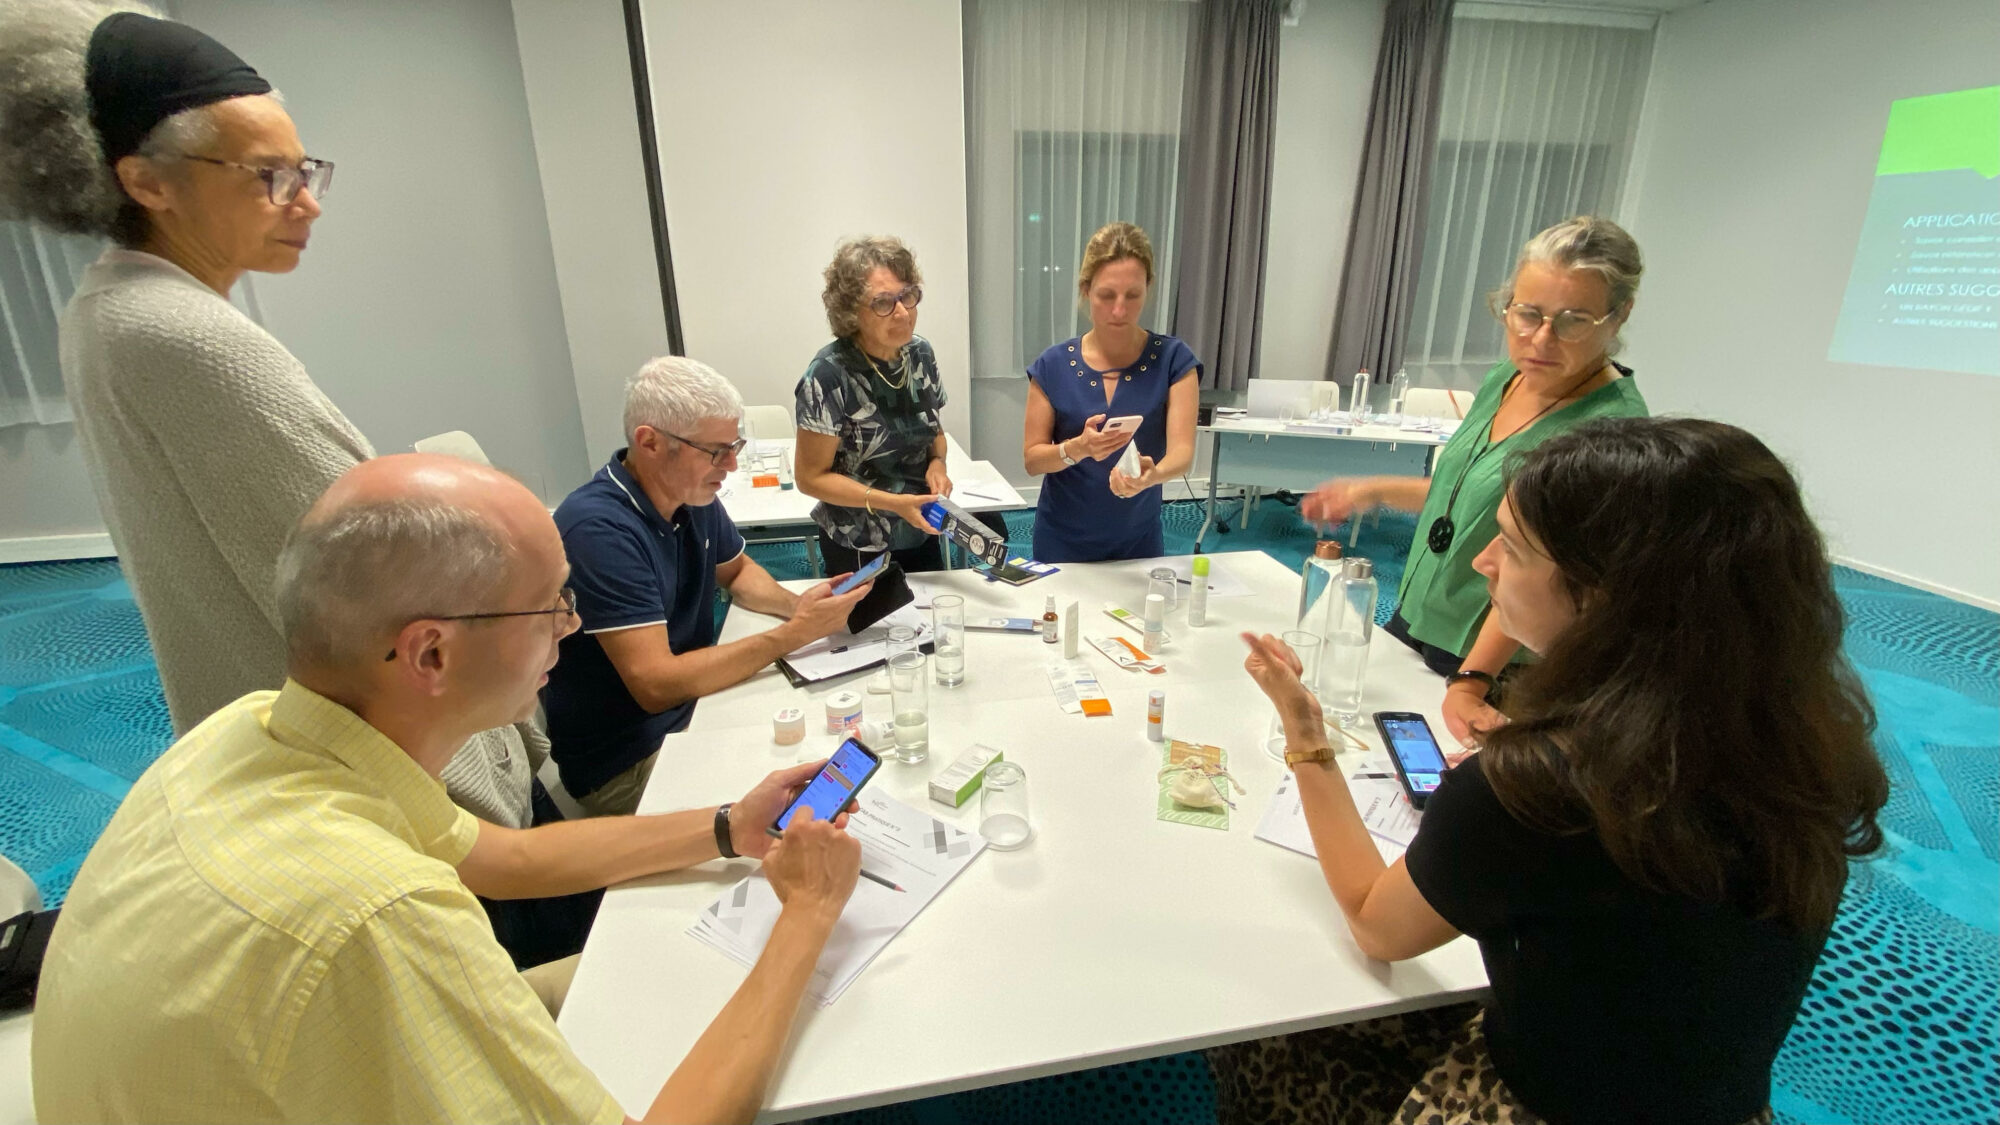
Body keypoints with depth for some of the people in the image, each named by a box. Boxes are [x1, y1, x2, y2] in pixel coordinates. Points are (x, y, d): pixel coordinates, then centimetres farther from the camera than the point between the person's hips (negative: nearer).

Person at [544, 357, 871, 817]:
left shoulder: (693, 494, -1)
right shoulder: (601, 529, -26)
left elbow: (736, 571, 18)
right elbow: (656, 684, -29)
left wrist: (796, 604, -4)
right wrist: (794, 632, -26)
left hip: (694, 708, 8)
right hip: (627, 763, -7)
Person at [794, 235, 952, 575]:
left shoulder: (920, 352, -6)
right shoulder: (829, 375, -23)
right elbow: (810, 477, -17)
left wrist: (937, 463, -11)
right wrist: (892, 503, -25)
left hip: (922, 535, 6)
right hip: (859, 550, -5)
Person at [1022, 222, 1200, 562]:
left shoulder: (1173, 360, -9)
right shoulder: (1053, 365, -8)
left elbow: (1182, 451, -17)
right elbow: (1031, 458, -7)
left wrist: (1152, 476, -39)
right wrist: (1078, 448, -27)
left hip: (1139, 540, 0)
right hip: (1062, 542, 0)